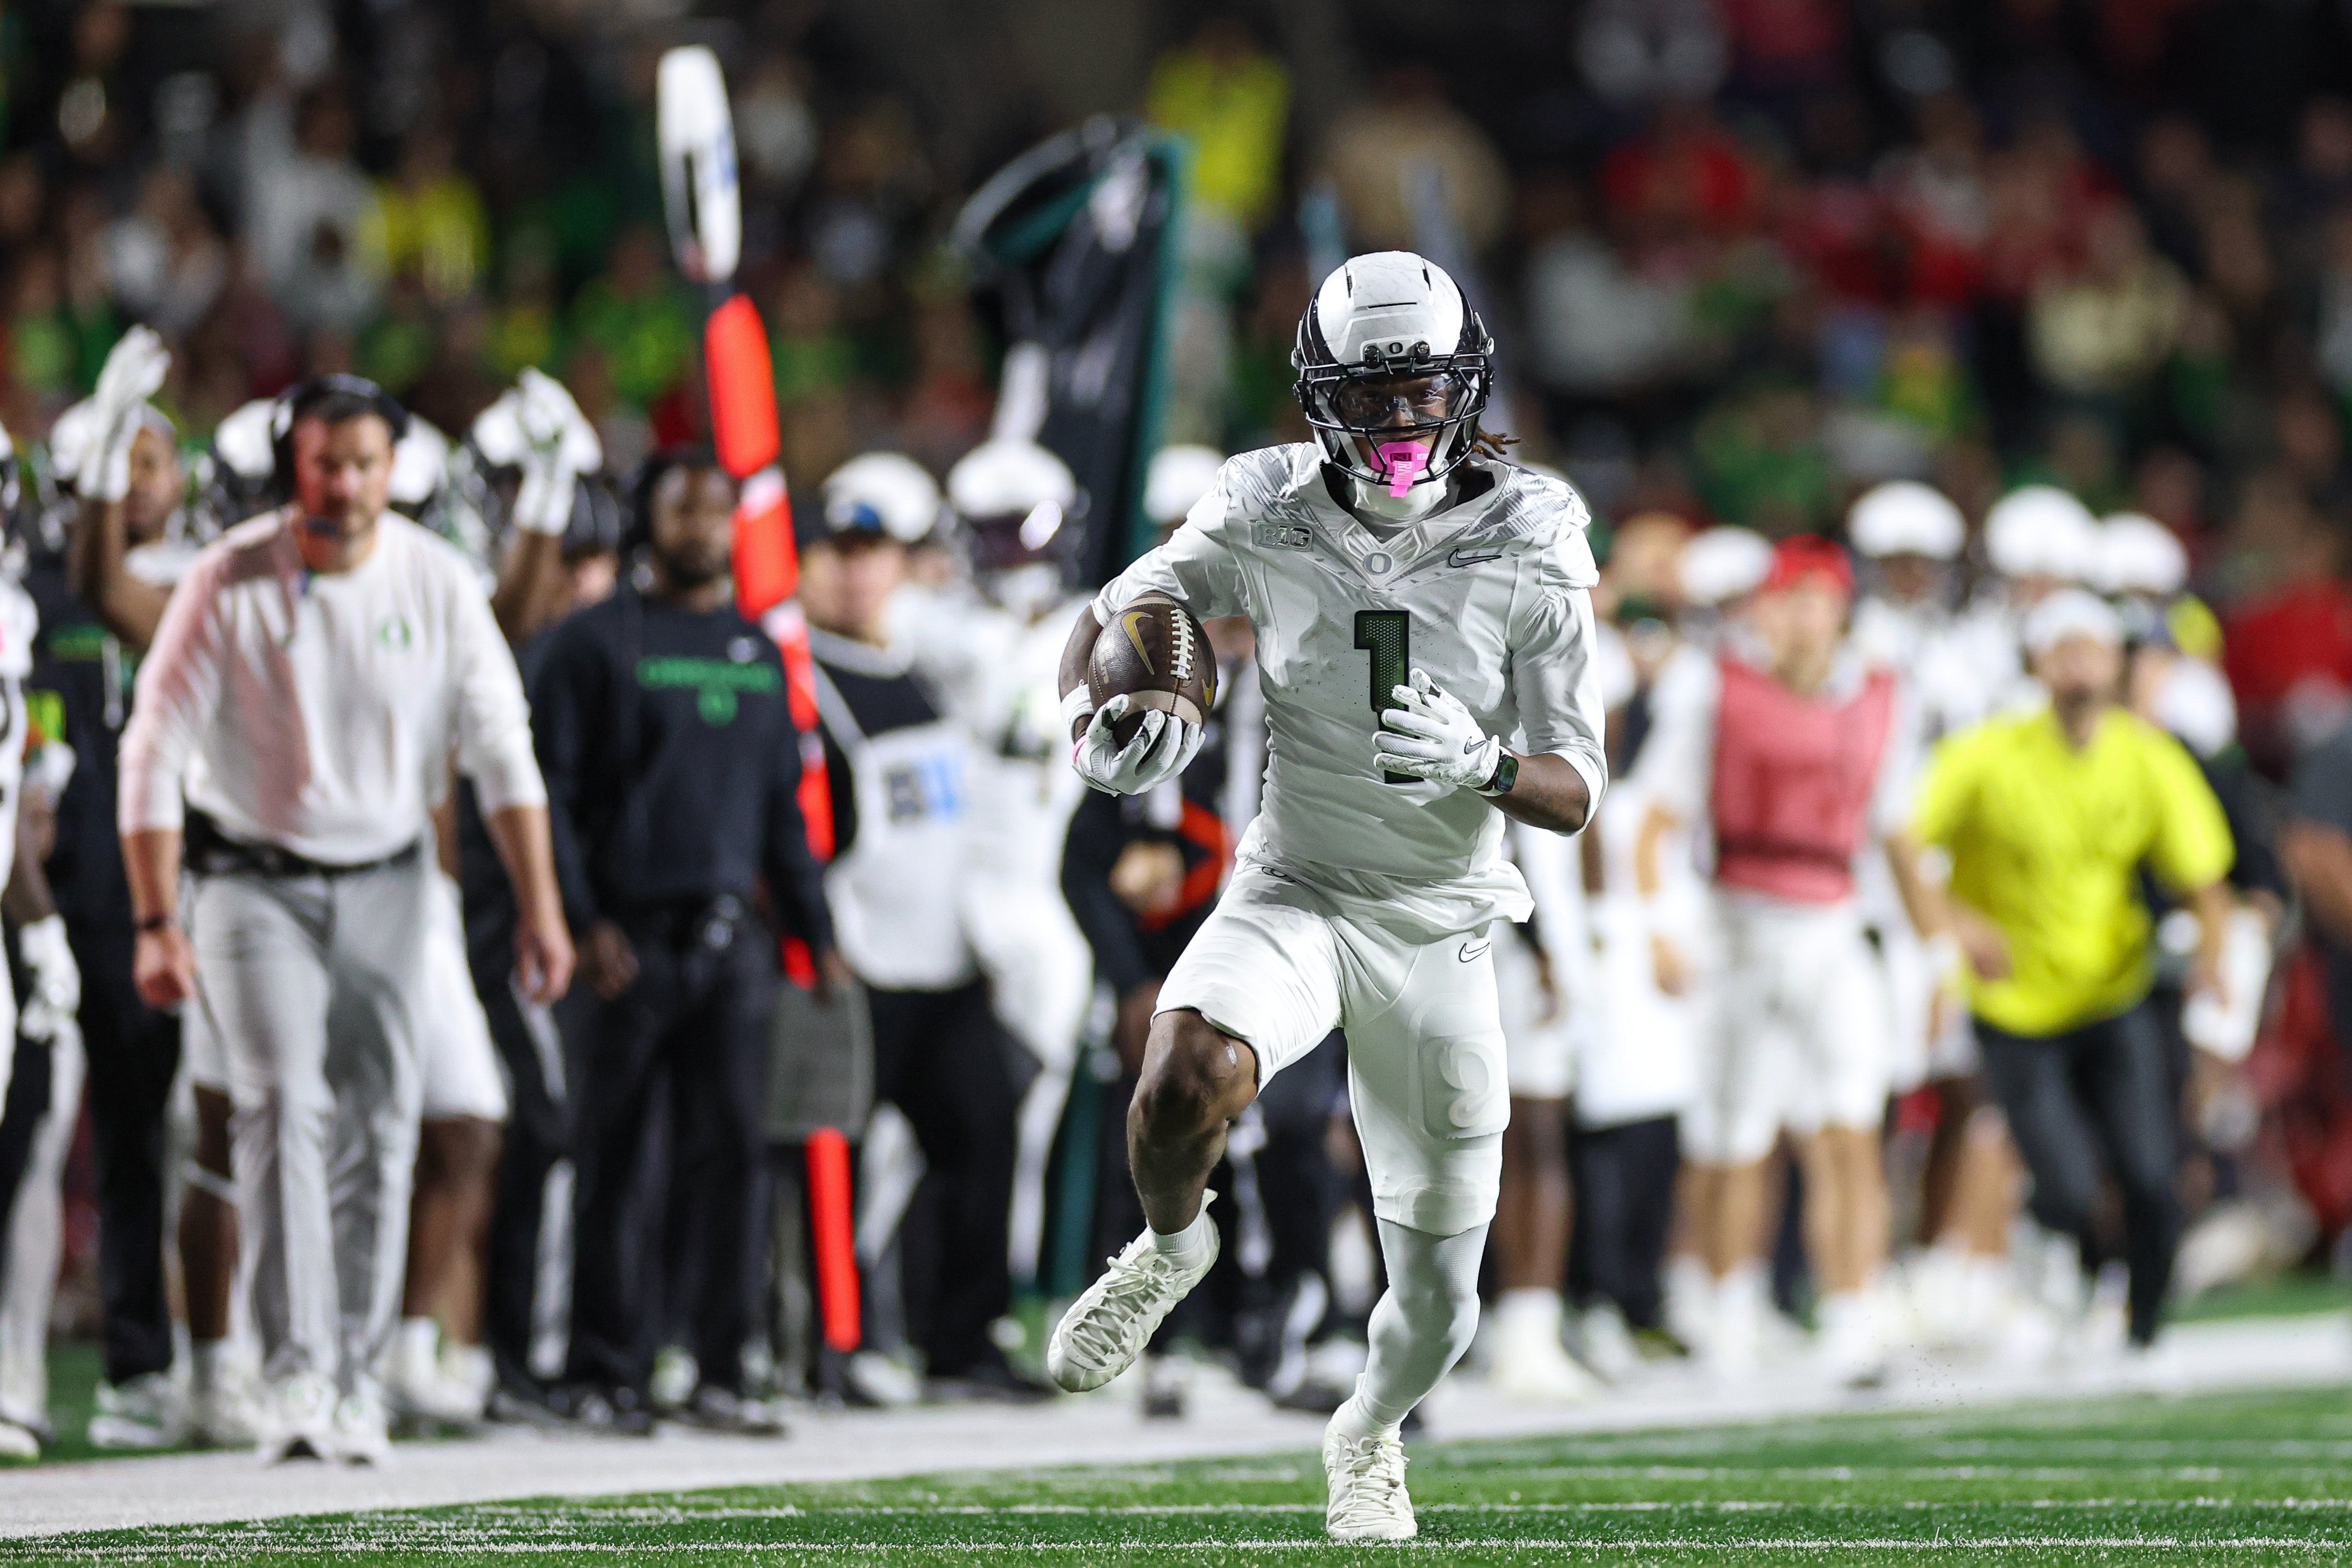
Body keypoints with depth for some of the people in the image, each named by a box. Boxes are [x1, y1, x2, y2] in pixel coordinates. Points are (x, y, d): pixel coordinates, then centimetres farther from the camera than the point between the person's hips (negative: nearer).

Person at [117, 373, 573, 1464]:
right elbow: (154, 758, -11)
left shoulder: (436, 584, -5)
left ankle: (355, 1382, 11)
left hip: (384, 884, 3)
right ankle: (297, 1379, -24)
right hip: (255, 880, -3)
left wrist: (540, 905, -4)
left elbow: (501, 750, 1)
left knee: (378, 1129, 2)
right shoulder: (228, 585, -13)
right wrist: (158, 923, -17)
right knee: (285, 1107, -17)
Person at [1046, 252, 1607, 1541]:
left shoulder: (1526, 553, -10)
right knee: (1191, 1074, -36)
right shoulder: (1268, 524, -9)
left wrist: (1479, 767, -31)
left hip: (1440, 929, 1)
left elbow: (1575, 792, -9)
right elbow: (1115, 616, 7)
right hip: (1297, 893, -1)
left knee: (1436, 1305, 4)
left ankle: (1368, 1435, 41)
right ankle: (1169, 1248, -1)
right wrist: (1100, 729, -15)